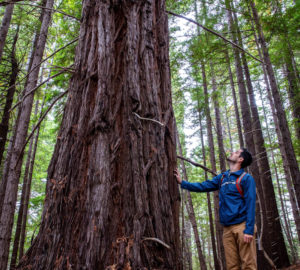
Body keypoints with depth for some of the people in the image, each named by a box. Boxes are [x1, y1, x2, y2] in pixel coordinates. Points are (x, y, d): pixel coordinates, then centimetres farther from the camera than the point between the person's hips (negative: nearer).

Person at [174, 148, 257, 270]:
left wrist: (249, 230, -16)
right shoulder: (222, 177, 17)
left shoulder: (246, 178, -2)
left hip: (242, 226, -5)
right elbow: (203, 186, 18)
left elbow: (250, 204, -9)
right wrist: (182, 182, 13)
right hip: (227, 229, 6)